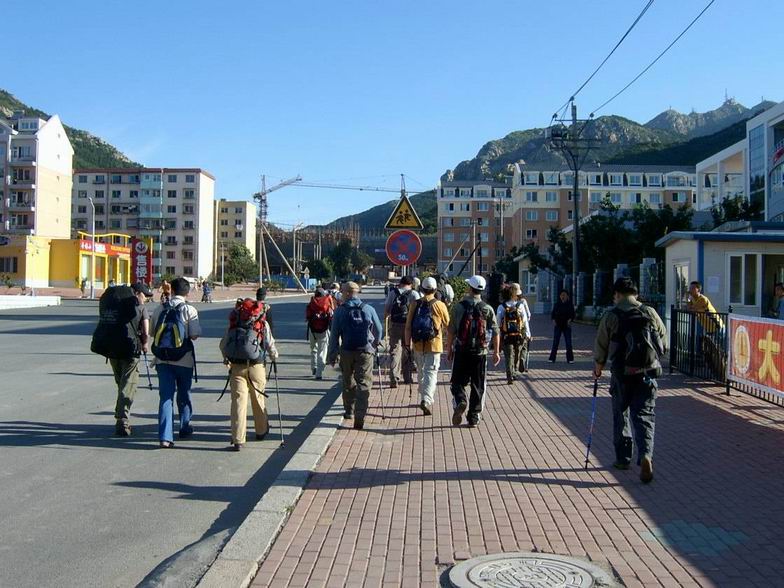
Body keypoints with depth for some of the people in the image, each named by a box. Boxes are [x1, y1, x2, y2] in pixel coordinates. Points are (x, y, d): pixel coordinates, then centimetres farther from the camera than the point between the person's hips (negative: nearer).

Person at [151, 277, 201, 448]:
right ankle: (185, 429, 31)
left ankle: (165, 436, -9)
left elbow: (152, 333, 6)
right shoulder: (189, 310, -7)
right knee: (184, 395, 16)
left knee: (165, 396, 1)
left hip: (162, 359, 2)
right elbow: (195, 335, -11)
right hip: (183, 359, -2)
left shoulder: (160, 309, 3)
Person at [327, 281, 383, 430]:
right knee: (363, 384, 0)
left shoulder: (340, 311, -4)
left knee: (348, 382, 20)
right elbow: (379, 330, 8)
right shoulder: (369, 309, -1)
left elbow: (334, 335, -3)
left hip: (346, 351, 1)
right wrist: (376, 343, 28)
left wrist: (332, 355, 5)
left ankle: (349, 411, 32)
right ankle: (359, 417, -10)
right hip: (365, 351, -1)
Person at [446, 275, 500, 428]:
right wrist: (496, 352, 11)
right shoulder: (488, 309, 1)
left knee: (458, 382, 10)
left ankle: (460, 402, -18)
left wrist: (449, 349, 7)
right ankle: (474, 418, 12)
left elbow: (451, 331, -3)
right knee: (478, 386, 10)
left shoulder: (459, 307, -4)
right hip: (480, 352, 1)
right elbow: (495, 332, 2)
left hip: (461, 351, -1)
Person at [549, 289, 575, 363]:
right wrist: (553, 320, -10)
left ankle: (570, 359, 6)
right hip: (558, 325, 1)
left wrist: (570, 320, -16)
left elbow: (572, 314, 3)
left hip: (566, 326, -1)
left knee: (568, 342, -1)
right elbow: (553, 314, 7)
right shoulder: (557, 304, 5)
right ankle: (552, 358, 3)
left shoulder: (570, 304, 3)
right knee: (555, 342, -1)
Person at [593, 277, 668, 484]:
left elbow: (601, 347, 2)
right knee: (644, 416, 4)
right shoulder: (650, 313, 3)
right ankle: (645, 455, -16)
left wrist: (597, 368, 20)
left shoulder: (611, 317, -4)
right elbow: (664, 341, 10)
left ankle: (623, 458, 24)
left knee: (620, 415, 16)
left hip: (622, 374, -1)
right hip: (648, 373, 1)